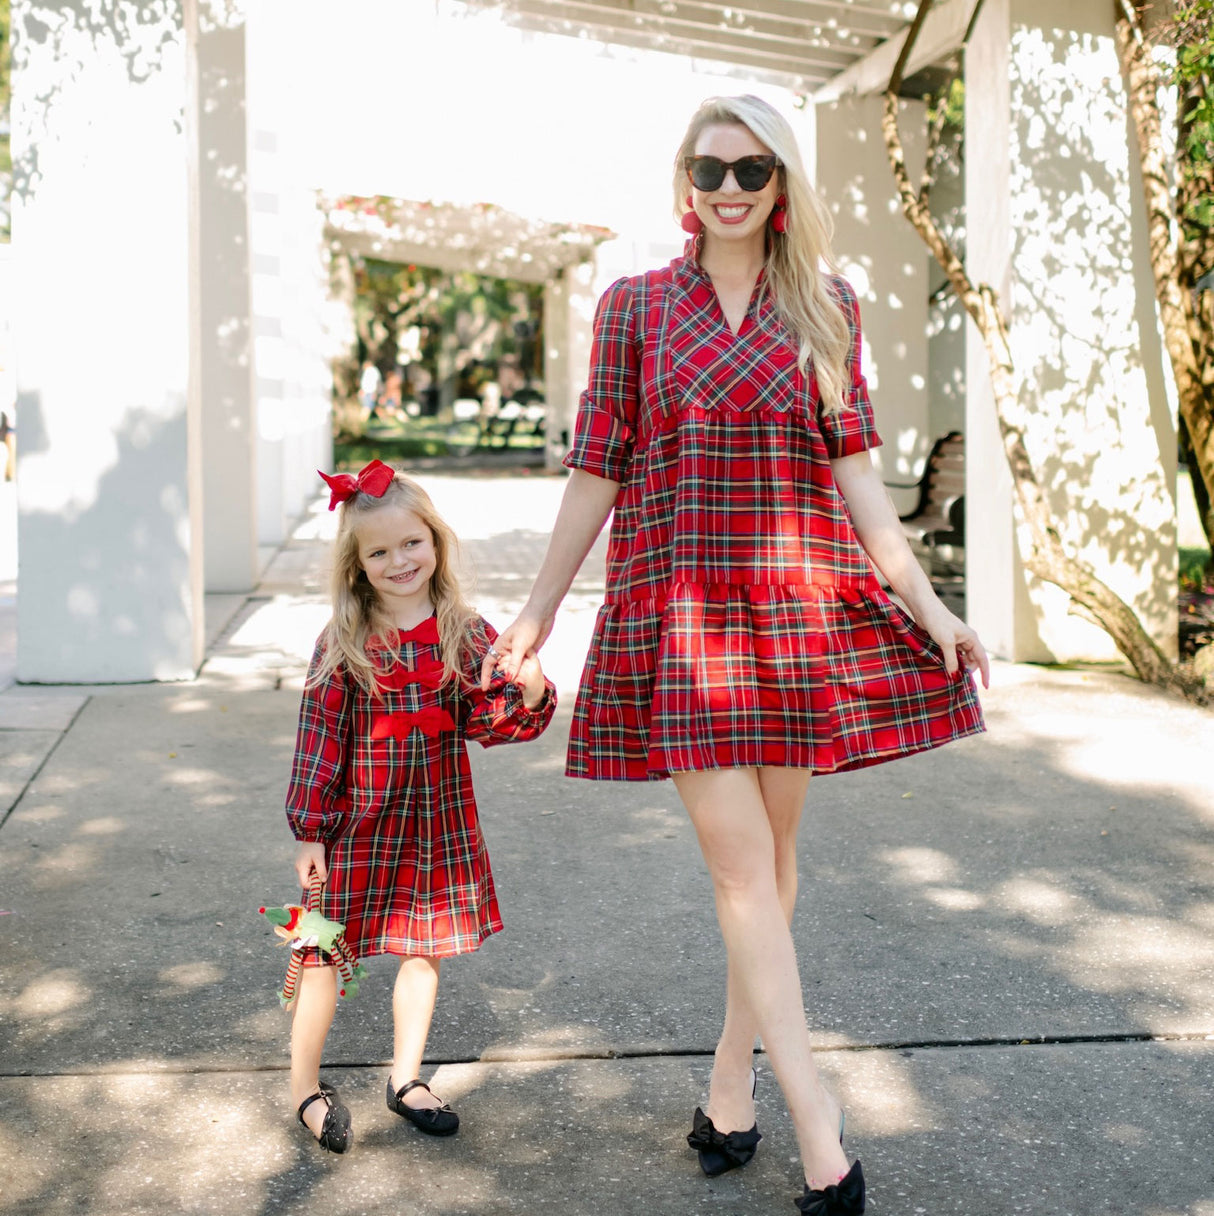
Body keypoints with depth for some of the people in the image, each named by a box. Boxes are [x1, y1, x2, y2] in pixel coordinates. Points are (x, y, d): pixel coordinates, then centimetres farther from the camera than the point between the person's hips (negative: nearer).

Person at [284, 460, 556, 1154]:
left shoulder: (466, 634, -2)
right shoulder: (343, 642, -8)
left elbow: (485, 723, -4)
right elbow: (320, 734, -6)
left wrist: (529, 694, -25)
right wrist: (309, 828, -6)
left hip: (438, 819, 3)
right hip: (358, 820, -3)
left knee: (425, 949, 14)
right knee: (328, 953, 4)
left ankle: (407, 1079, 32)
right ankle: (306, 1088, 21)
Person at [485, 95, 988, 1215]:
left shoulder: (826, 307, 8)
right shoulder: (637, 305, 5)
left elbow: (853, 469, 6)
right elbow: (596, 469, 7)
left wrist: (927, 602, -1)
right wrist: (539, 608, 8)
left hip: (802, 605, 2)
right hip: (678, 607, -2)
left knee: (773, 855, 8)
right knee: (738, 863, -8)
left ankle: (733, 1082, 24)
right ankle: (816, 1122, -5)